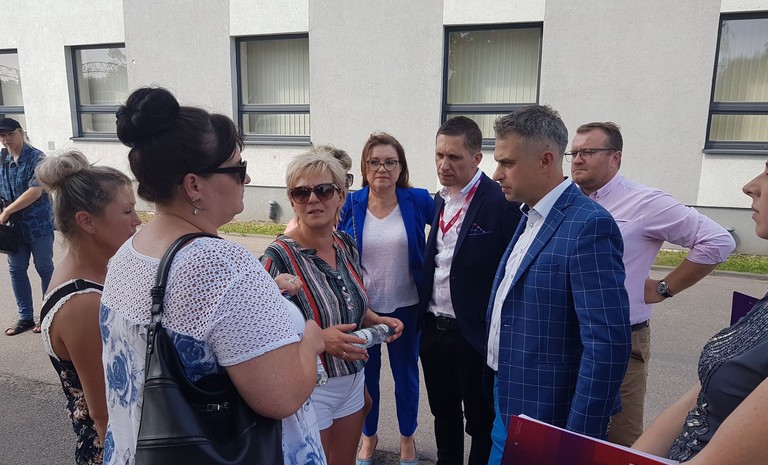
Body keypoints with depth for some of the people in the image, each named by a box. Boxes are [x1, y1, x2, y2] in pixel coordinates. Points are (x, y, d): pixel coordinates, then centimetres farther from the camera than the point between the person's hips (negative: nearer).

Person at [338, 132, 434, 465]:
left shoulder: (418, 200, -9)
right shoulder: (351, 204, -7)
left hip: (405, 307, 0)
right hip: (361, 307, 1)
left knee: (406, 373, 17)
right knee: (366, 374, 17)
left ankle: (407, 437, 41)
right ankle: (369, 436, 41)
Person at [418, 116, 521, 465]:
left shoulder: (501, 201, -17)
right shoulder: (440, 200, 7)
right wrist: (424, 317, 11)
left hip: (476, 335, -6)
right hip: (434, 329, 7)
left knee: (482, 423, 14)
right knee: (443, 413, 23)